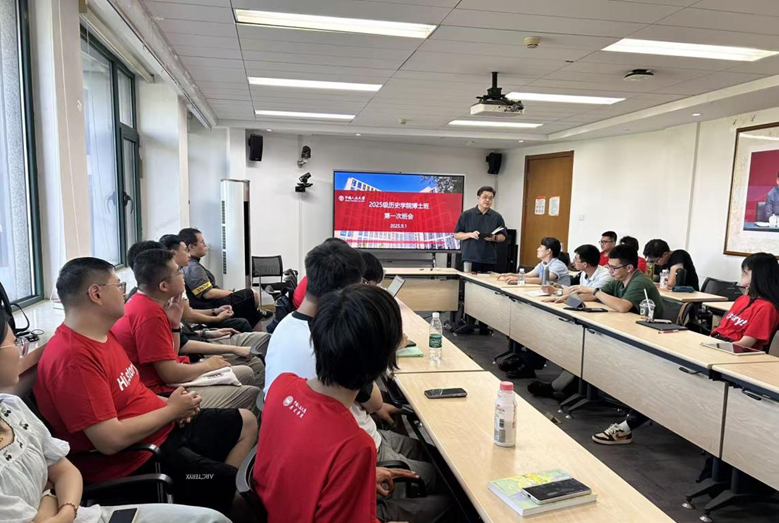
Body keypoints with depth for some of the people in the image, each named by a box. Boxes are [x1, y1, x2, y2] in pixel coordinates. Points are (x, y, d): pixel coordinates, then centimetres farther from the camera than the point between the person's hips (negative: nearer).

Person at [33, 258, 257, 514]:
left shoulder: (103, 334, 6)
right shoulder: (73, 358, -26)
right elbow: (111, 441, -28)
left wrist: (170, 405, 0)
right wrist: (171, 410, -15)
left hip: (162, 428, 10)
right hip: (133, 461, -10)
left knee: (246, 421, 11)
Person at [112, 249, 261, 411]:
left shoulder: (146, 303, 8)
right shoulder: (150, 314, -23)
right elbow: (170, 373, -23)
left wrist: (175, 323, -1)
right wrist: (208, 365, -6)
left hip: (164, 379, 10)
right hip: (162, 392, -10)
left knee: (246, 374, 14)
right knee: (251, 394, -13)